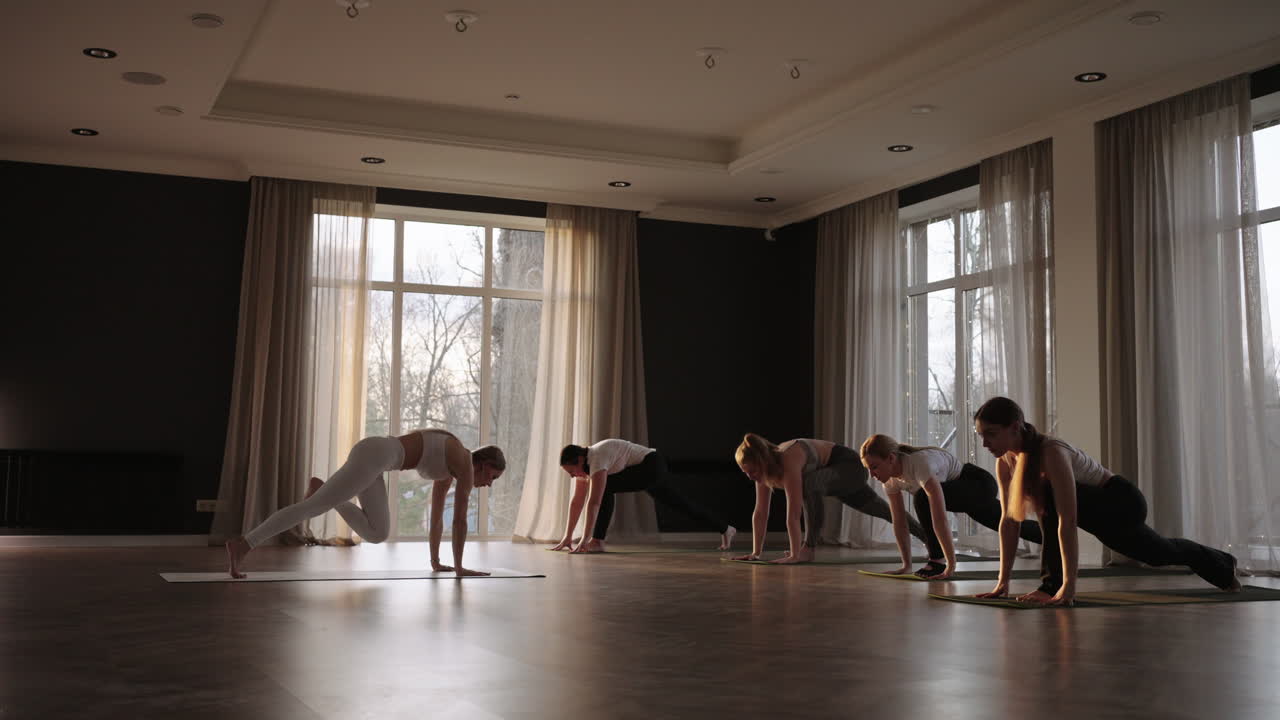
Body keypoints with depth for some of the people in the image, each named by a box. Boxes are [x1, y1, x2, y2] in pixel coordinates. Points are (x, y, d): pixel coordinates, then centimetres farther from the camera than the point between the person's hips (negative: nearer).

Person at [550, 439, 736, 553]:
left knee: (606, 487, -23)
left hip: (653, 466, -10)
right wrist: (567, 536, 0)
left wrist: (585, 539, -36)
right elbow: (577, 502, 2)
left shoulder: (596, 459, -28)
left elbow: (594, 502, -35)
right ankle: (725, 529, 37)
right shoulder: (582, 463, -1)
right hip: (652, 471, 10)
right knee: (680, 504, 22)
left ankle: (597, 541, -18)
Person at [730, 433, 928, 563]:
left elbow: (794, 513, -42)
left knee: (809, 483, -38)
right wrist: (756, 553, -12)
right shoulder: (766, 467, -14)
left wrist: (795, 555, -44)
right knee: (886, 512, 24)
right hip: (831, 473, 9)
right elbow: (760, 512, -10)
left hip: (850, 467, -9)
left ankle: (808, 549, -25)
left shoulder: (788, 461, -38)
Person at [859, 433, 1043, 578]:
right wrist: (906, 565, -7)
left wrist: (951, 565, -46)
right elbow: (899, 522, -6)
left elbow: (939, 518, -44)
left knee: (923, 498, -33)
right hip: (965, 494, 9)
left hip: (980, 484, -9)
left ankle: (938, 560, -18)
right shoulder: (890, 477, -14)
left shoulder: (919, 463, -39)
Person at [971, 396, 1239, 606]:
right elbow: (1008, 520, -9)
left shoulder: (1051, 453, -40)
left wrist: (1068, 586, -50)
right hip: (1100, 509, 8)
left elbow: (1067, 521, -46)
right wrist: (1003, 581, -11)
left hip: (1123, 502, -8)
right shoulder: (1006, 461, -14)